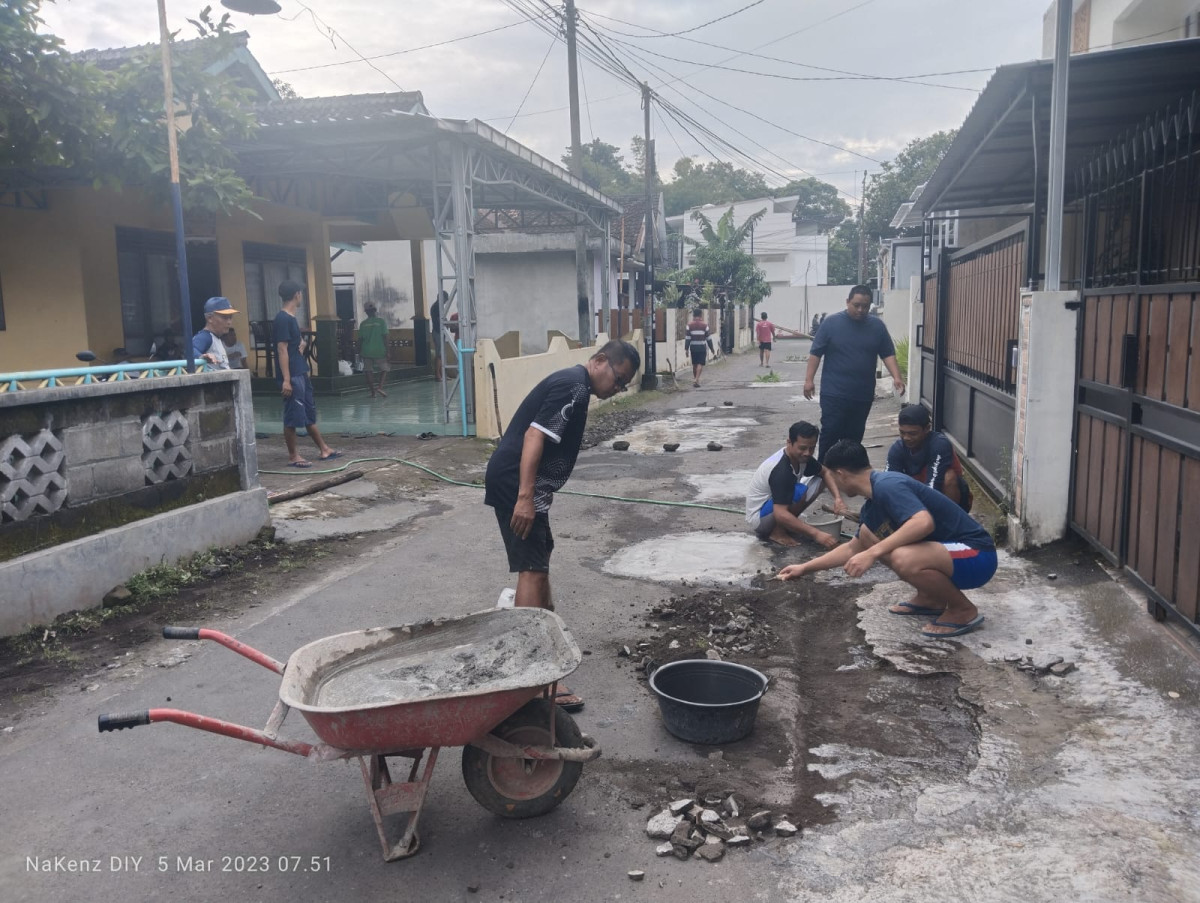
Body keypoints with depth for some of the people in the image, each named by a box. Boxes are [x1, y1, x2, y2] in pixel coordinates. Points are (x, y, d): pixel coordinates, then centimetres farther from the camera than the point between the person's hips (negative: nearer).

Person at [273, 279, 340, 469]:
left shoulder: (291, 318, 14)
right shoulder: (282, 319, -14)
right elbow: (282, 350, -19)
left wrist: (302, 343, 6)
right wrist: (286, 380, -23)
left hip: (301, 374, 10)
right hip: (292, 377, -10)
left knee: (310, 414, 14)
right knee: (293, 417, -3)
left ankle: (323, 450, 21)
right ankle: (293, 456, 4)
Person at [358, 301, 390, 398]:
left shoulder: (363, 324, 3)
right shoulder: (381, 321, -4)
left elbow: (360, 339, 4)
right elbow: (385, 337, -7)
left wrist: (359, 352, 14)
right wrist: (387, 351, -3)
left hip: (367, 352, 2)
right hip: (379, 351, -2)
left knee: (369, 371, 8)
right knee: (383, 369, 10)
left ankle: (373, 392, 7)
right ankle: (380, 386, -12)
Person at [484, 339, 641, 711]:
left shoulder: (573, 385, 18)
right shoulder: (574, 387, -13)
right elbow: (534, 436, -23)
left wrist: (533, 496, 30)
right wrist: (525, 497, -27)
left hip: (526, 484, 10)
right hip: (515, 484, -10)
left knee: (541, 554, 23)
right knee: (533, 568, -12)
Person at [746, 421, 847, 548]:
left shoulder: (800, 456, -5)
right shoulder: (781, 470, -31)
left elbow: (824, 473, 11)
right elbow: (780, 514, -38)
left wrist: (837, 498, -8)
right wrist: (816, 534, -41)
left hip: (775, 509, 9)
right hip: (758, 517, -9)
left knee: (819, 481, 3)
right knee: (800, 491, -31)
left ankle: (784, 525, 5)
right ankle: (776, 531, -11)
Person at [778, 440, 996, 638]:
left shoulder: (887, 485, -21)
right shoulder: (871, 507, 9)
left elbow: (924, 523, -37)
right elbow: (853, 548, 24)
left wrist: (872, 553, -34)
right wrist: (805, 568, 27)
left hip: (975, 555, -9)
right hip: (943, 550, 10)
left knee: (902, 558, -36)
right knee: (867, 534, 9)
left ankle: (964, 610, -8)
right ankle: (930, 599, 15)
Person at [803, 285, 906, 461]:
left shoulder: (877, 326, 4)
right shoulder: (831, 323, -4)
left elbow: (888, 354, 7)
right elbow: (816, 353, -1)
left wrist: (896, 377, -8)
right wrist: (809, 379, -6)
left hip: (863, 395, 3)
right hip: (834, 393, -3)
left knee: (854, 437, 10)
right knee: (830, 433, -6)